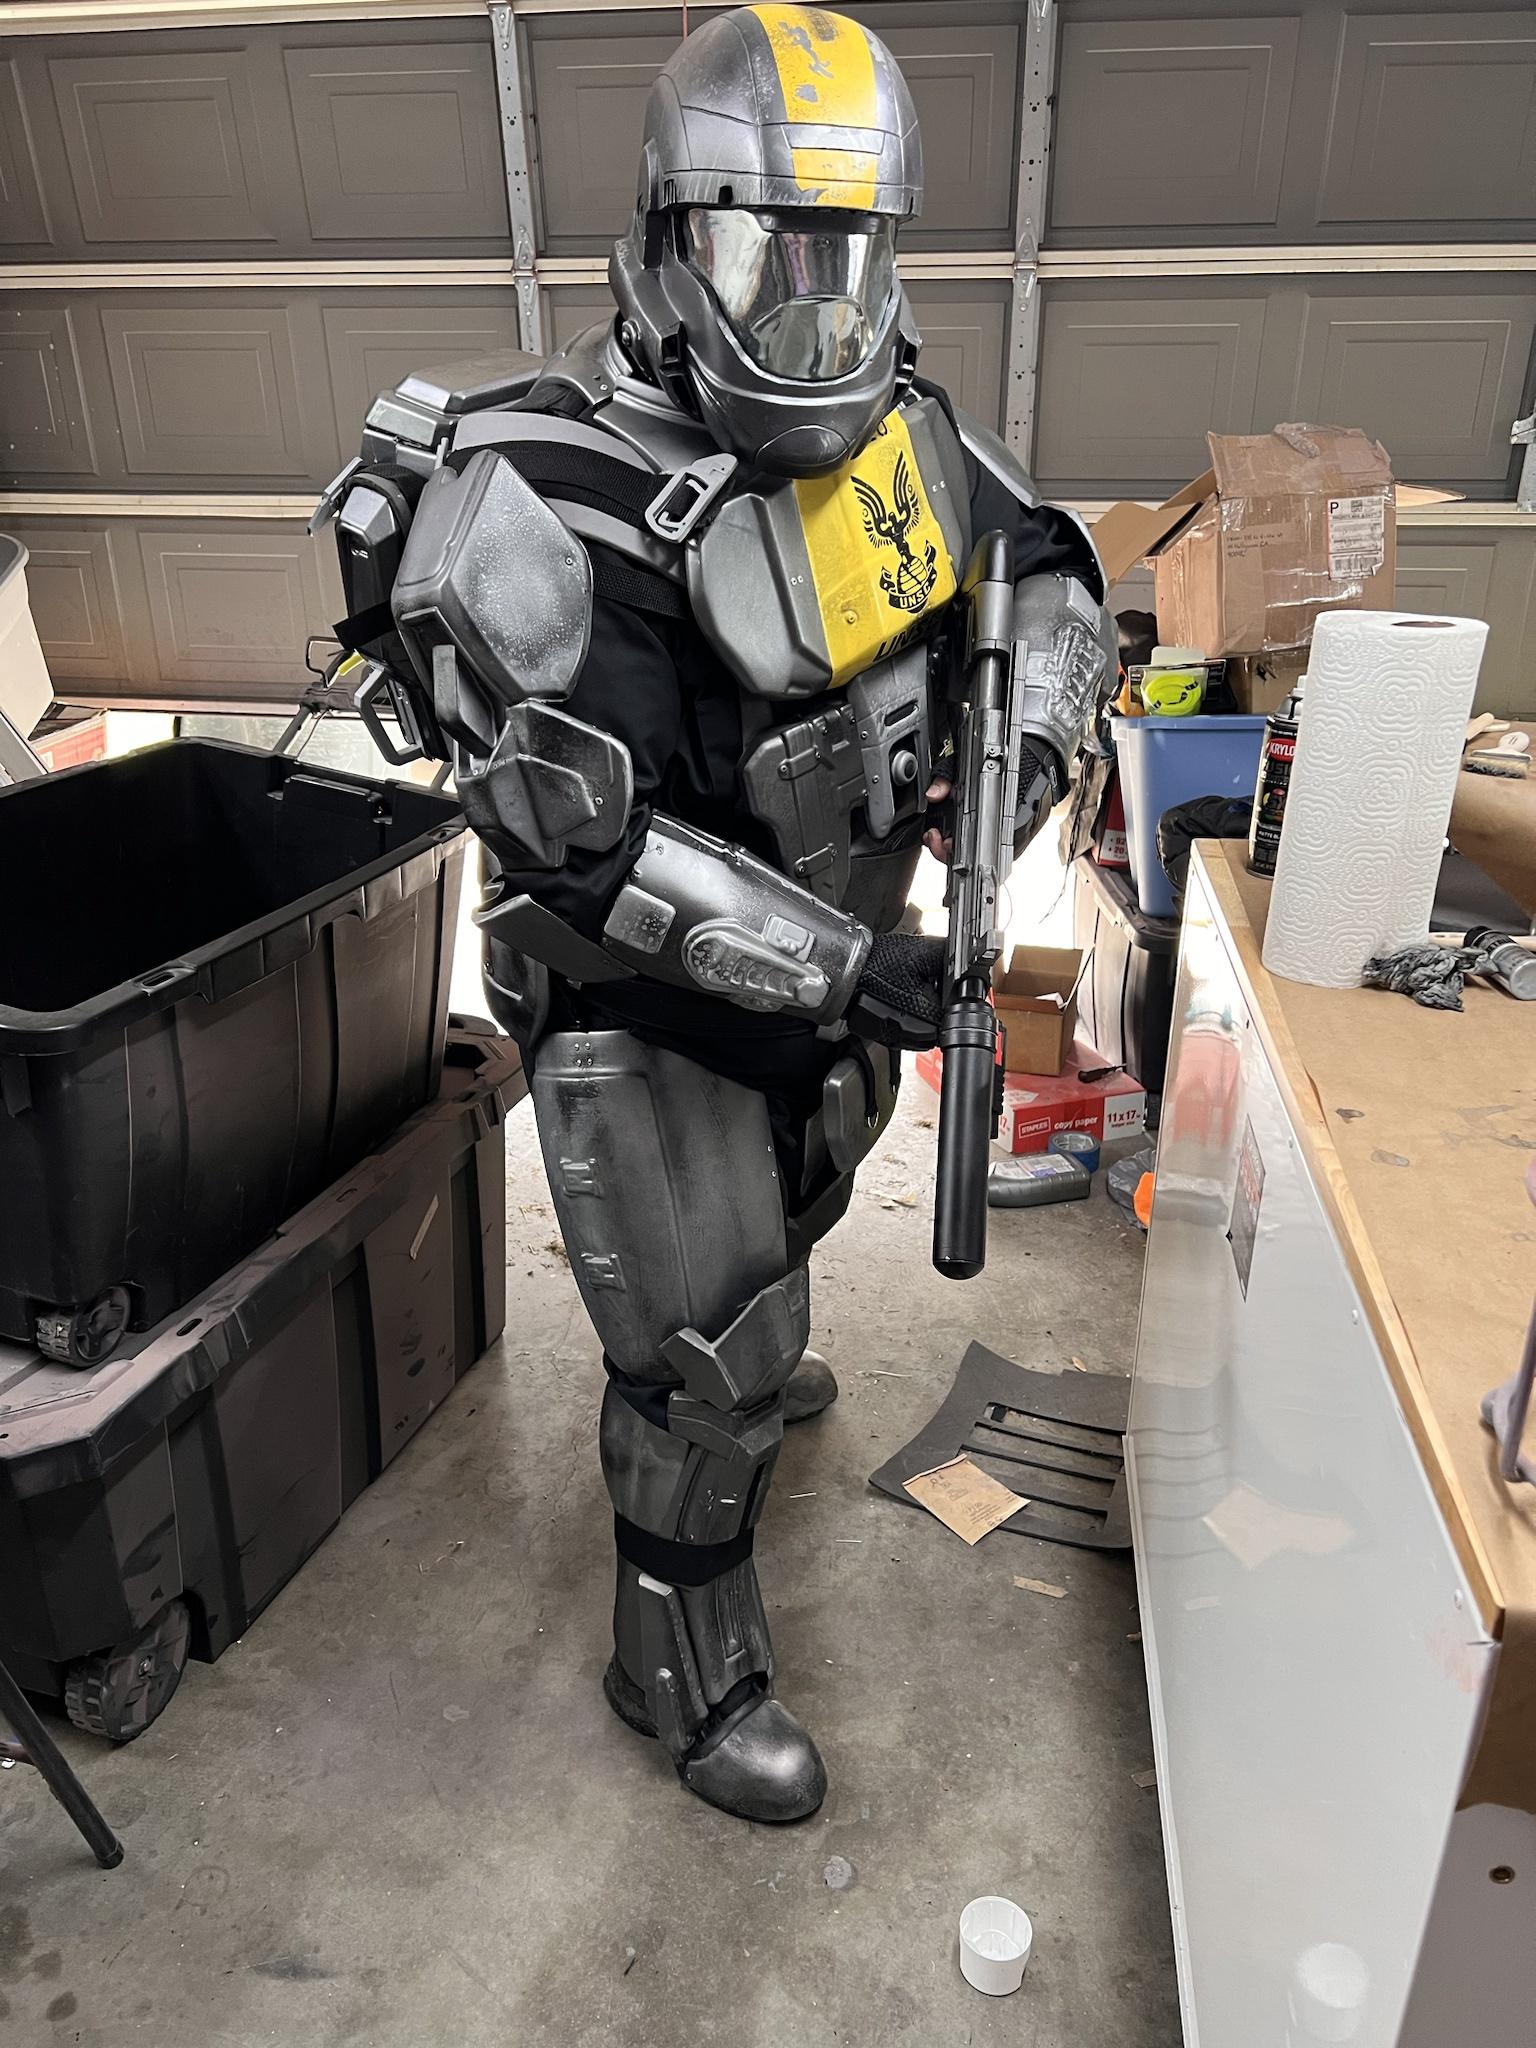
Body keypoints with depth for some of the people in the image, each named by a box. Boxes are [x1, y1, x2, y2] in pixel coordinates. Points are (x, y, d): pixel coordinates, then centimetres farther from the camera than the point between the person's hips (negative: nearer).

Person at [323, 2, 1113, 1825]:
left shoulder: (884, 413, -5)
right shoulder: (549, 502, -27)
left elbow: (1049, 569, 6)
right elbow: (584, 844, -30)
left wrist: (1030, 724, -15)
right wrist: (840, 965, -30)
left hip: (831, 950, 7)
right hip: (647, 999, -7)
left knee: (781, 1225, 31)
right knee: (701, 1356, 2)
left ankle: (742, 1363, 66)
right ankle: (683, 1674, 29)